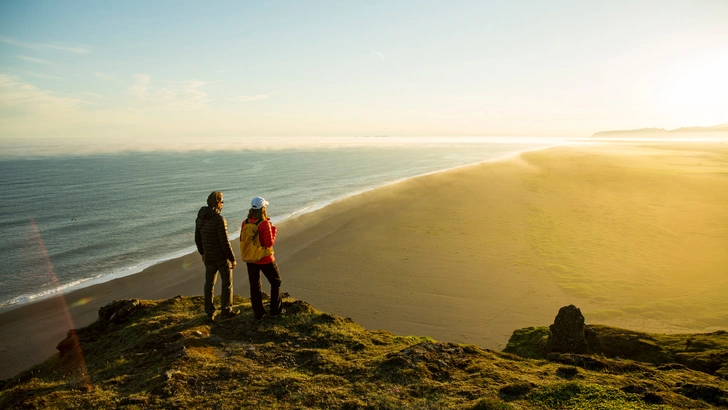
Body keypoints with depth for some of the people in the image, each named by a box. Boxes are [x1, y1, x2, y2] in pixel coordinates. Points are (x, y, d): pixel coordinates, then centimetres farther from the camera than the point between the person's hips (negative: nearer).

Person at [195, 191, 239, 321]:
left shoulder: (200, 218, 1)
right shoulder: (219, 220, -22)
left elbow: (197, 239, 10)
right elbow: (225, 242, -21)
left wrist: (202, 252, 25)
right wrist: (232, 259, -13)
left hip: (208, 256, 6)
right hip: (222, 256, -6)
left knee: (209, 284, 14)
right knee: (227, 283, 10)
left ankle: (210, 312, 21)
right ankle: (226, 310, 18)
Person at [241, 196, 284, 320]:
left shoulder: (245, 223, -3)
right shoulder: (264, 224, -20)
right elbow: (269, 243, -18)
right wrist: (274, 231, -5)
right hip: (265, 259, -5)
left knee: (254, 286, 14)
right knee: (276, 282, 15)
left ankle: (258, 313, 20)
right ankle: (275, 310, 18)